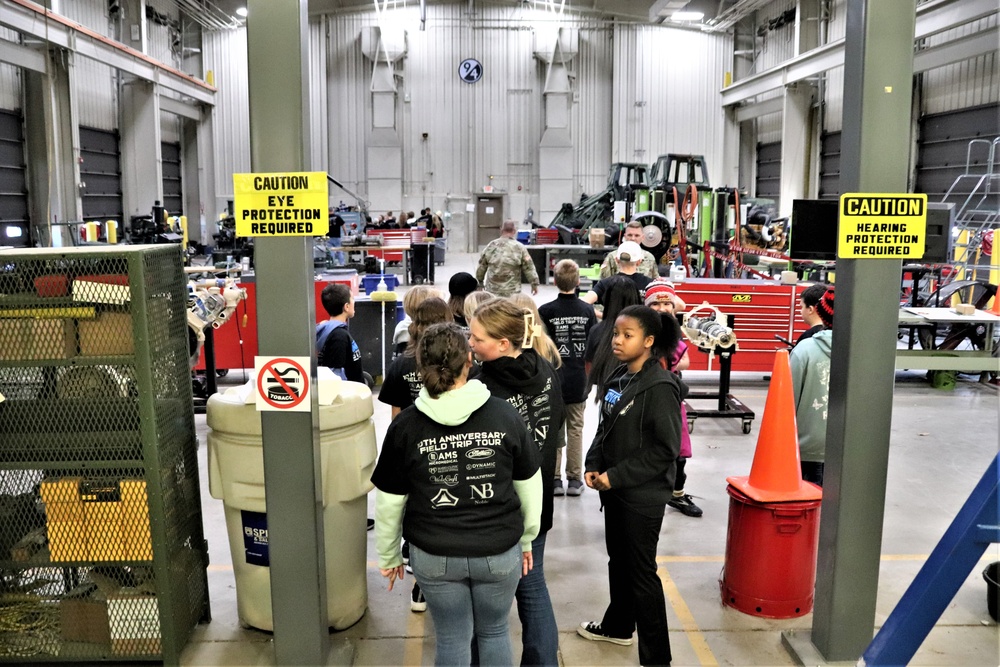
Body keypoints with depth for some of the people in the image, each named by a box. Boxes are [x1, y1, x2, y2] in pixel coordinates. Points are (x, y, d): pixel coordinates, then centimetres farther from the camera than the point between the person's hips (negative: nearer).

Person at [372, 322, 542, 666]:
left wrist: (388, 556, 10)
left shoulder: (405, 425, -12)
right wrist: (526, 538, 14)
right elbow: (530, 486, -1)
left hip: (435, 556, 0)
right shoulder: (505, 414, -10)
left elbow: (389, 502, -5)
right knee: (494, 632, 22)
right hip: (500, 551, 1)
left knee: (452, 639, 18)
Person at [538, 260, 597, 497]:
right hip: (578, 380, 2)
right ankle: (574, 479, 15)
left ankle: (554, 479, 11)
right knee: (575, 428, 11)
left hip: (553, 379, -2)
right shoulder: (588, 310, -4)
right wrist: (589, 375, 12)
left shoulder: (546, 311, -11)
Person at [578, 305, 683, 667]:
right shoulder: (618, 378, 4)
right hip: (614, 488, 8)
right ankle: (618, 626, 43)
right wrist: (594, 465, -2)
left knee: (641, 571, 1)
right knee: (618, 559, 22)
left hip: (643, 495, -8)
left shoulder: (659, 386, -20)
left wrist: (616, 476, -19)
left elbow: (666, 449, -21)